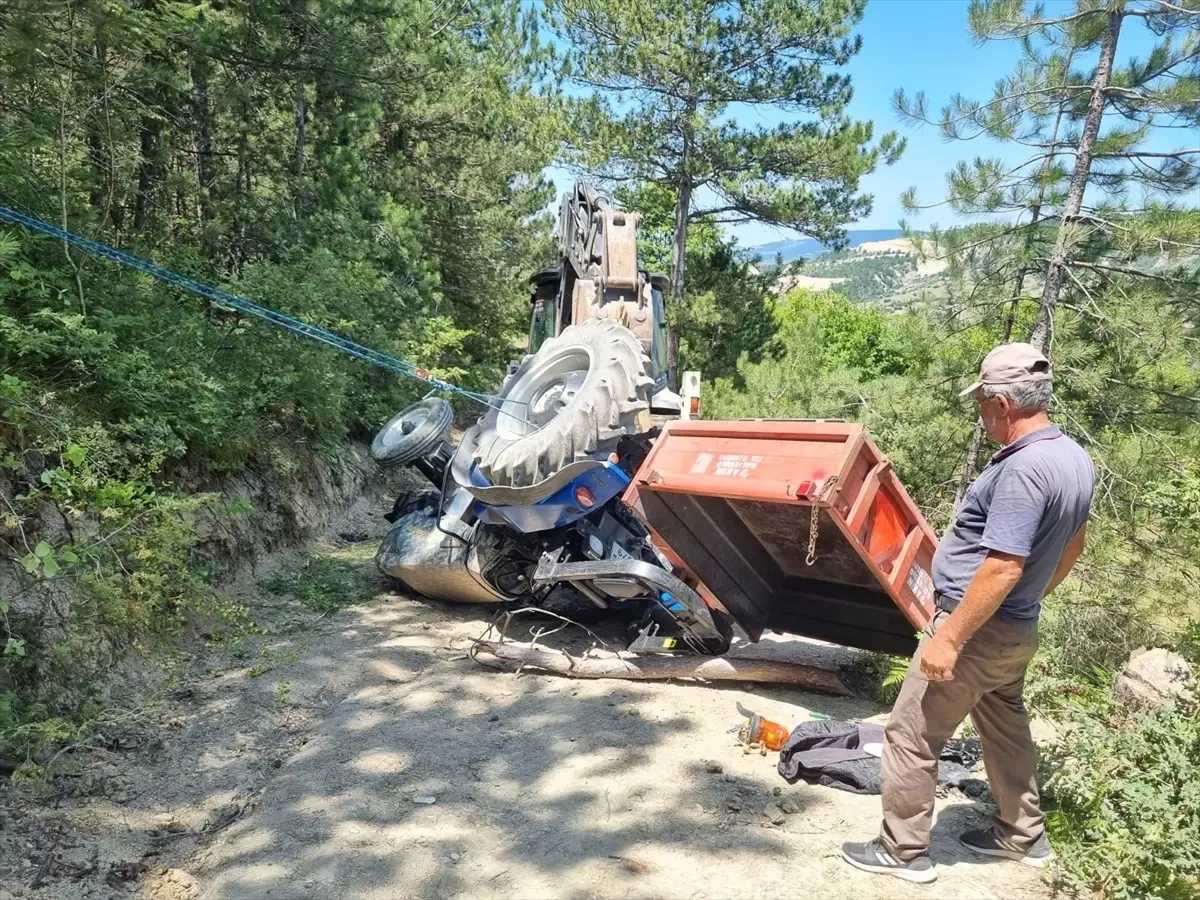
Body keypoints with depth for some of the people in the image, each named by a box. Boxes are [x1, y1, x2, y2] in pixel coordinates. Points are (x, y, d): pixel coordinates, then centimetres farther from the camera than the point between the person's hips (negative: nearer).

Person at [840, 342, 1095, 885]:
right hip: (1016, 629, 10)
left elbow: (1003, 567, -31)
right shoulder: (1074, 458, 4)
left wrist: (949, 637, -26)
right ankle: (1023, 836, 41)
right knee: (1005, 727, 26)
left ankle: (903, 851, 15)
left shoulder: (1023, 468, -28)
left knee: (910, 735, 3)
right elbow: (1073, 544, 17)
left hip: (980, 629, -10)